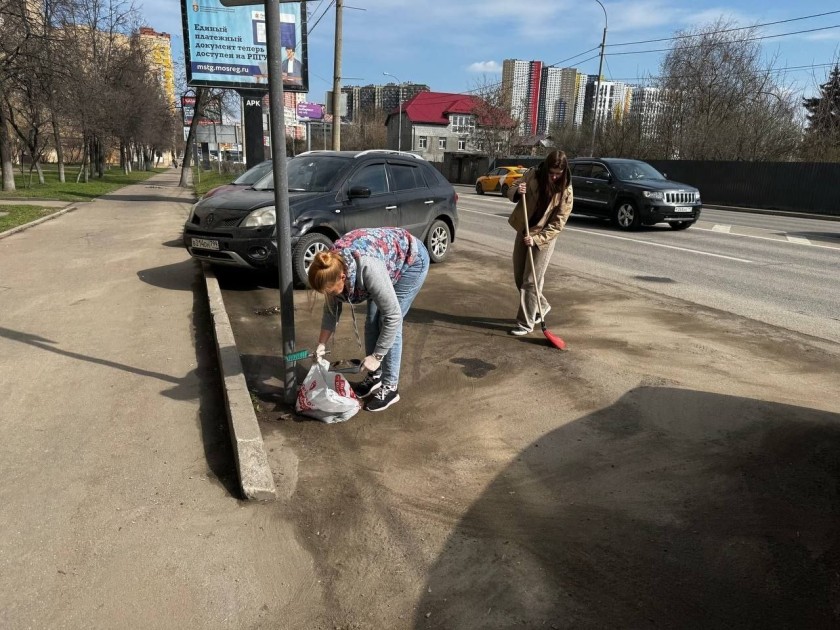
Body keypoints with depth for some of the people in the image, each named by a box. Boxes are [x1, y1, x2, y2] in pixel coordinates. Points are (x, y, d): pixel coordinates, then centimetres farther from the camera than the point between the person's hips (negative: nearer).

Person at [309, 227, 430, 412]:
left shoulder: (368, 269, -41)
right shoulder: (332, 266, -21)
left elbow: (393, 317, -34)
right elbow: (332, 309, -3)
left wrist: (376, 356, -28)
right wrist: (321, 344, -5)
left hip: (412, 260, -7)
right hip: (388, 260, 7)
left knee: (386, 322, -11)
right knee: (372, 320, 4)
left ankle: (390, 388, 0)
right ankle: (374, 377, 20)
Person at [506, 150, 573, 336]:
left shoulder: (565, 191, -14)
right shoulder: (533, 175, -6)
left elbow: (557, 224, -15)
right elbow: (511, 191, 2)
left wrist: (536, 238, -26)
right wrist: (517, 192, -23)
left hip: (545, 237, -5)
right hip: (523, 232, 5)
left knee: (531, 281, -5)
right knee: (519, 277, 12)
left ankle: (525, 323, 5)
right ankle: (542, 306, 35)